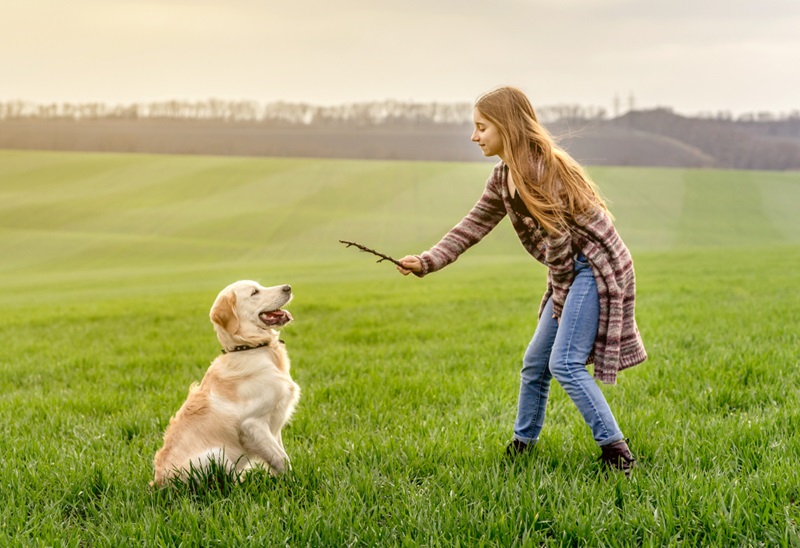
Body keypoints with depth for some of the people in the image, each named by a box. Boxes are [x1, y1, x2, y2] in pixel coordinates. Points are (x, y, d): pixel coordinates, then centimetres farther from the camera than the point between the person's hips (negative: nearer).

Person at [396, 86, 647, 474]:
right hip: (571, 272, 10)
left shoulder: (539, 168, -21)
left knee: (565, 363, -15)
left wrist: (560, 298, -11)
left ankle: (616, 451, -8)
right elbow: (471, 228, 9)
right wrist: (426, 263, -3)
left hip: (596, 266, -10)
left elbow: (557, 238, -20)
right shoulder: (503, 178, 9)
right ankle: (522, 444, 29)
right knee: (535, 362, 14)